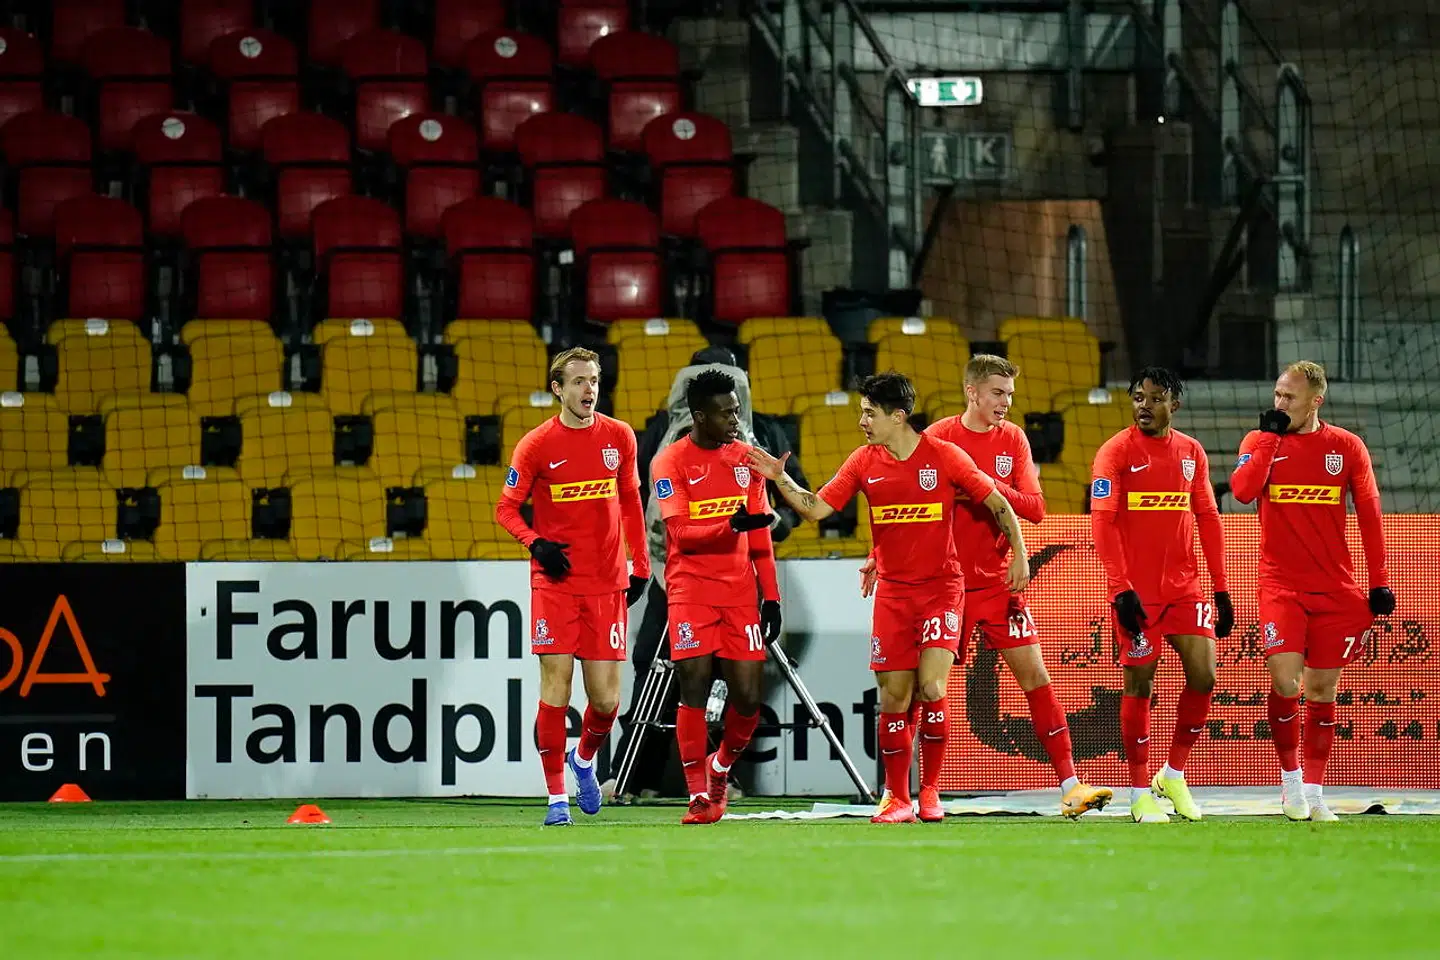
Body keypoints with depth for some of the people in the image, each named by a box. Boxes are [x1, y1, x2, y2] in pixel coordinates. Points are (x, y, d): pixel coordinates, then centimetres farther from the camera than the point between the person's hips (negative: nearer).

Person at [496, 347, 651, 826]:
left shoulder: (619, 437, 5)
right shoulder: (536, 445, -3)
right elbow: (506, 508, 3)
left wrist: (640, 566, 13)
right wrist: (535, 543, -15)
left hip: (607, 585, 2)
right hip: (555, 582, -2)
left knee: (605, 700, 0)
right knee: (555, 685, -9)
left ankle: (584, 759, 32)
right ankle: (556, 795, 0)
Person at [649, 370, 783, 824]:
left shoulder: (747, 458, 10)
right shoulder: (671, 462, -5)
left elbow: (760, 537, 15)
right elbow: (681, 533, -14)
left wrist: (771, 596, 11)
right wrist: (731, 525, -28)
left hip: (740, 591, 4)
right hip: (691, 590, -4)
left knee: (748, 696, -1)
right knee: (694, 689, -9)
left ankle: (721, 767, 25)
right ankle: (698, 795, -2)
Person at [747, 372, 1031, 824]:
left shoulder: (945, 456, -7)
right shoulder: (864, 463, 2)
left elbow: (998, 504, 0)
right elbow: (815, 508, 3)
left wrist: (1019, 553, -8)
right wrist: (780, 479, -11)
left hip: (941, 587, -3)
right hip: (892, 593, 3)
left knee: (931, 688, -16)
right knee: (894, 697, 0)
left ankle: (930, 791, 0)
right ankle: (896, 798, 12)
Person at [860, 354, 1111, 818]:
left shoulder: (1013, 439, 3)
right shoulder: (937, 438, -5)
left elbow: (1035, 509, -3)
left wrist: (993, 488, -18)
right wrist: (877, 558, -9)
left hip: (998, 581, 2)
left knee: (1035, 677, -3)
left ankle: (1069, 785, -2)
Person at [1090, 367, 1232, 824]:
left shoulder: (1192, 452, 10)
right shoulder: (1116, 452, -5)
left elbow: (1207, 519, 13)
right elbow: (1102, 521, -11)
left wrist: (1221, 589, 9)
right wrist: (1121, 588, -19)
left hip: (1184, 588, 4)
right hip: (1137, 592, -4)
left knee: (1203, 677, -3)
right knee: (1139, 684, 0)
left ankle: (1173, 775, 15)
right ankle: (1140, 794, 9)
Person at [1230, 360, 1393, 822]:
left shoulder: (1347, 447, 3)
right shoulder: (1261, 441, 3)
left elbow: (1369, 516, 4)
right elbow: (1243, 489, -16)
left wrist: (1379, 584, 0)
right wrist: (1271, 436, -14)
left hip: (1335, 588, 1)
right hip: (1281, 584, -1)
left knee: (1322, 689, 5)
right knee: (1285, 680, -16)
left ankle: (1313, 793, 14)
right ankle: (1289, 775, 3)